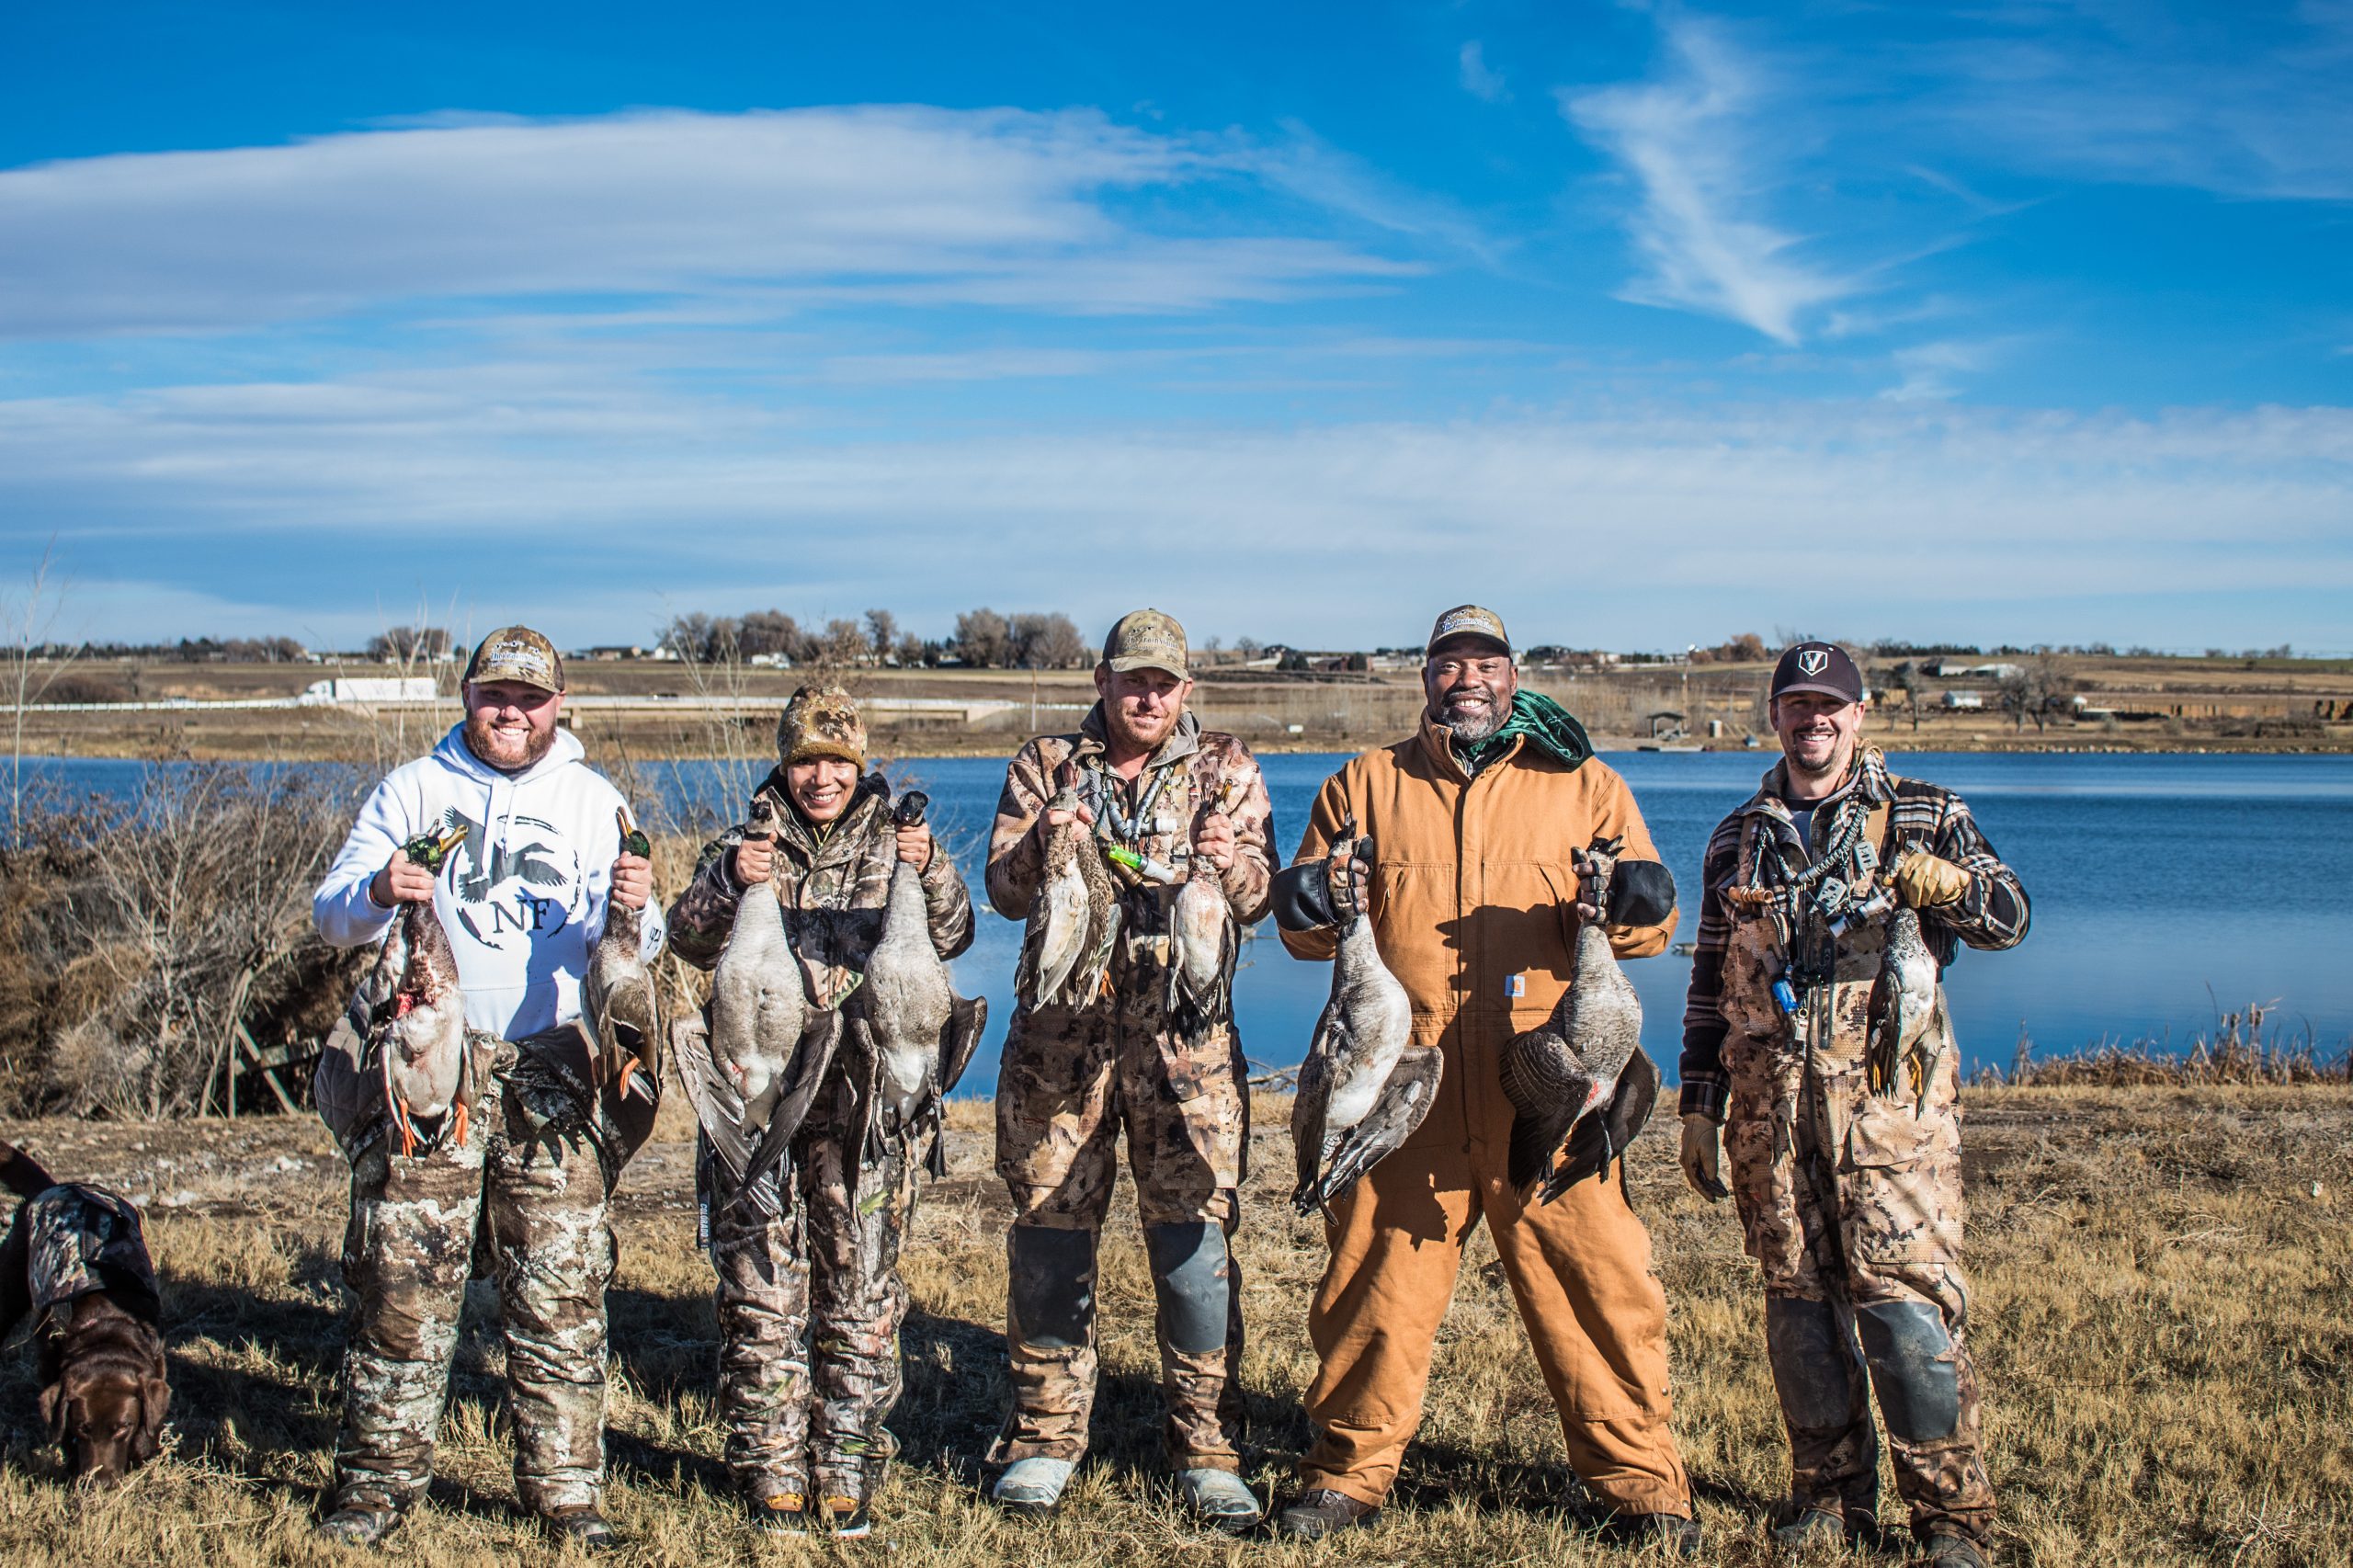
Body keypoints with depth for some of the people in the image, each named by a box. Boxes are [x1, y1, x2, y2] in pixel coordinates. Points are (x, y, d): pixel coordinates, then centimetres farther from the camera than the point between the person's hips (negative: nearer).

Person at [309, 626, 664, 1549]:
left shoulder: (593, 801, 12)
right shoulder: (413, 791, 10)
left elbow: (633, 951, 4)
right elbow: (330, 915, 2)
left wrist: (634, 913, -20)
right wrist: (377, 894, -21)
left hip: (553, 1073, 1)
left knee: (562, 1290, -1)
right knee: (406, 1281, -3)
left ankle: (565, 1485, 8)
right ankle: (380, 1477, 9)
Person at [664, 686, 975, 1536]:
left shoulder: (894, 846, 9)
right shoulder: (744, 849, 10)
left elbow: (950, 937, -6)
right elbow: (689, 940, -5)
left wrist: (933, 874, -26)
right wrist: (727, 884, -25)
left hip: (866, 1104, 0)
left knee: (862, 1297, 3)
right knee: (761, 1297, 2)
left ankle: (848, 1481, 13)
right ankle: (773, 1482, 12)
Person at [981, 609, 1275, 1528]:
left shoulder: (1225, 770, 9)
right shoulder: (1045, 766, 10)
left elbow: (1258, 899, 0)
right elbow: (1004, 891, 2)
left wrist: (1230, 861, -22)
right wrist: (1042, 845, -18)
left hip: (1186, 1037, -1)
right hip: (1061, 1030, 1)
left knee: (1195, 1234, -4)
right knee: (1050, 1229, 4)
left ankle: (1208, 1451, 6)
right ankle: (1045, 1437, 17)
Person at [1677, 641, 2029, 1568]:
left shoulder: (1924, 816, 9)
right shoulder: (1738, 839, 18)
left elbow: (2008, 919, -1)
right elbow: (1710, 981, 21)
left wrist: (1952, 885, -24)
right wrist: (1698, 1107, 15)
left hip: (1887, 1089, -3)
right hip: (1769, 1099, 4)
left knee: (1904, 1287, -10)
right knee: (1799, 1292, 4)